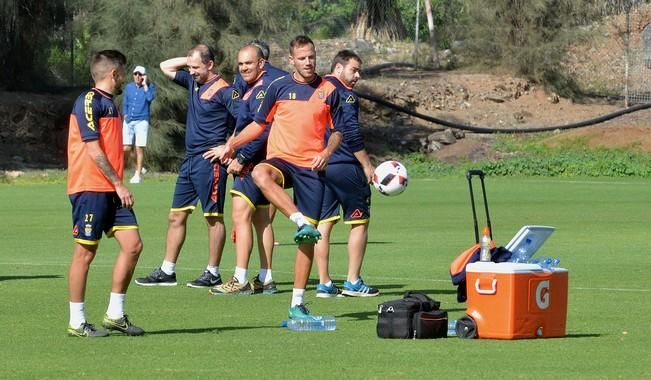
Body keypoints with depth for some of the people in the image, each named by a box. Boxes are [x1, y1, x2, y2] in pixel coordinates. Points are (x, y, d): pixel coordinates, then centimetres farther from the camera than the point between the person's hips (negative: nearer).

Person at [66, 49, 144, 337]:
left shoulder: (109, 103, 18)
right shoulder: (88, 102, -11)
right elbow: (93, 150, -16)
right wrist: (118, 184, -15)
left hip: (111, 191, 9)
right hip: (90, 188, -9)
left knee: (133, 245, 0)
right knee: (85, 253, -3)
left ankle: (115, 315, 9)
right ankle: (77, 322, 4)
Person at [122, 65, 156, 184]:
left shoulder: (149, 86, 2)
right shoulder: (129, 87, 13)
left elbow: (150, 98, -18)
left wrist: (145, 85, -12)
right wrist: (125, 114, 6)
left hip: (142, 121, -3)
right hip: (128, 121, 3)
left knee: (139, 148, -5)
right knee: (126, 148, -3)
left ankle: (138, 174, 0)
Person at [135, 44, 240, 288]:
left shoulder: (224, 91, -11)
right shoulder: (193, 82, 13)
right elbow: (166, 67, 26)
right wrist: (190, 59, 13)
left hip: (211, 161, -9)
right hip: (190, 159, 9)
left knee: (213, 217, -2)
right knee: (176, 216, 9)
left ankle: (213, 274, 3)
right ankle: (167, 272, 12)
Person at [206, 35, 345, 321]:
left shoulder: (329, 91, 6)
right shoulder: (279, 87, 5)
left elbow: (338, 131, 13)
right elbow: (259, 123, 17)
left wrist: (327, 152, -7)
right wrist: (230, 145, 14)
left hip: (312, 167, 0)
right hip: (281, 159, 0)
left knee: (307, 239, -3)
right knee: (260, 174, -40)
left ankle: (297, 303, 5)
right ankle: (301, 222, -47)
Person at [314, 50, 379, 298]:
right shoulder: (345, 94, -10)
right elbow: (352, 134, -16)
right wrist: (367, 165, -10)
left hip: (318, 166, 7)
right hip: (344, 166, -7)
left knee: (323, 224, 7)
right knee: (359, 222, 3)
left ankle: (324, 284, 5)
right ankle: (353, 282, 1)